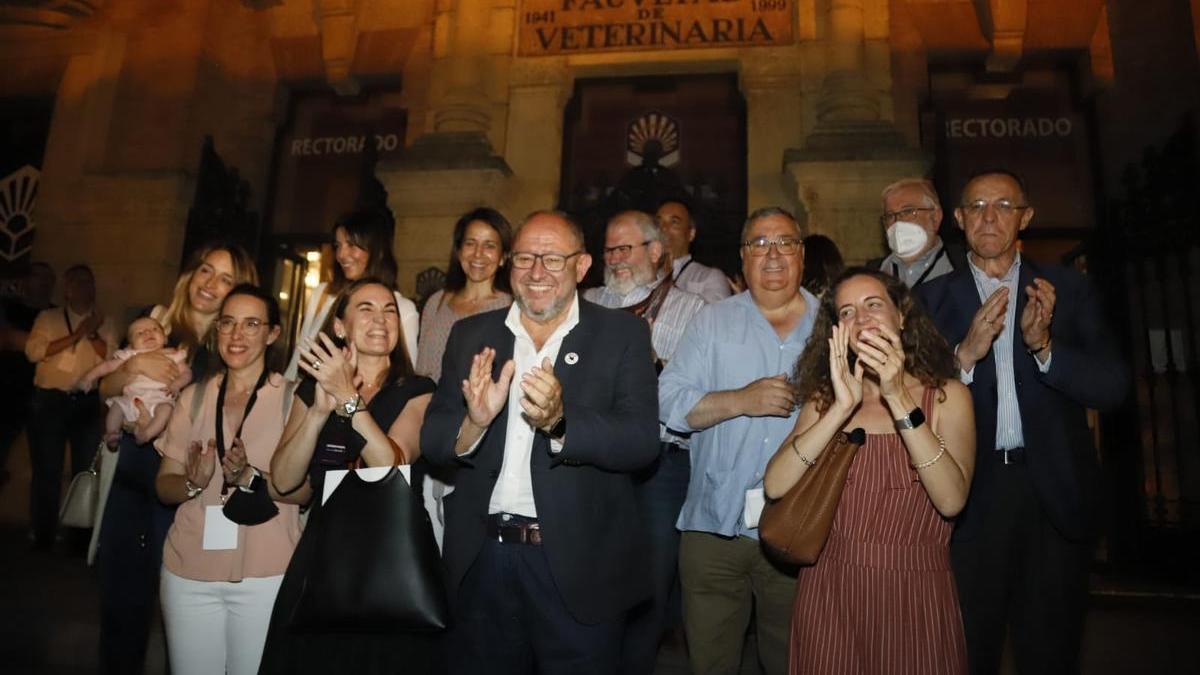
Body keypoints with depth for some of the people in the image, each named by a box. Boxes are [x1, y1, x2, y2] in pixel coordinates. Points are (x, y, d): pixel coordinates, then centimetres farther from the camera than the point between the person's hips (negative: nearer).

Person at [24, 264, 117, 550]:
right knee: (47, 470, 4)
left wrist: (93, 334, -13)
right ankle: (43, 536, 16)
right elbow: (33, 351, -8)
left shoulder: (104, 323, 8)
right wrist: (75, 336, -12)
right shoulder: (48, 317, 6)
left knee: (87, 470, 7)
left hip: (87, 403, 1)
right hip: (49, 401, -1)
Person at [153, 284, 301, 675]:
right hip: (189, 572, 3)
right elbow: (164, 487, 7)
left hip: (265, 574, -3)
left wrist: (250, 477, -24)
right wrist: (194, 482, -14)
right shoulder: (193, 397, 7)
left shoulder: (293, 397, -5)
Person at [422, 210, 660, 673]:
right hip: (482, 560, 3)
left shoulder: (622, 334, -4)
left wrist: (559, 422, -30)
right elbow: (431, 441, 1)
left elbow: (642, 442, -14)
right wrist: (473, 423, -21)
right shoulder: (471, 335, 4)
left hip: (578, 565, -2)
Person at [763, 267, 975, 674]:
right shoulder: (824, 398, 1)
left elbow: (951, 500, -17)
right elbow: (775, 487, -13)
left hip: (915, 594, -1)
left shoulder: (947, 394, -3)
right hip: (829, 593, 1)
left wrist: (899, 400, -23)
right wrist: (842, 407, -21)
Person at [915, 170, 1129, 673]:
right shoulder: (934, 298, 2)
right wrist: (965, 354, -23)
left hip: (1054, 494, 1)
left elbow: (1112, 387, -3)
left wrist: (1044, 345, -20)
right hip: (970, 495, -1)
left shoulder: (1067, 289, 4)